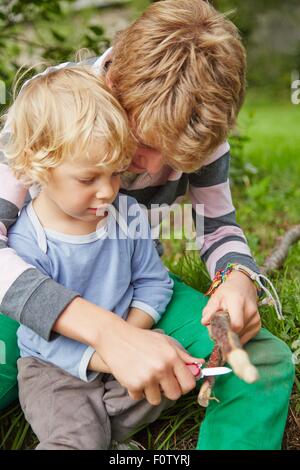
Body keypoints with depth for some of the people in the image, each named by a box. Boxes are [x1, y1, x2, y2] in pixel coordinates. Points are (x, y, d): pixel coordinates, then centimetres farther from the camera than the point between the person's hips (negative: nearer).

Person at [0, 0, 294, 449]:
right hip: (47, 287, -2)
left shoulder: (201, 126, -13)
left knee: (270, 363, -19)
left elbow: (219, 225, 0)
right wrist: (104, 329, -47)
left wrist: (239, 278, -25)